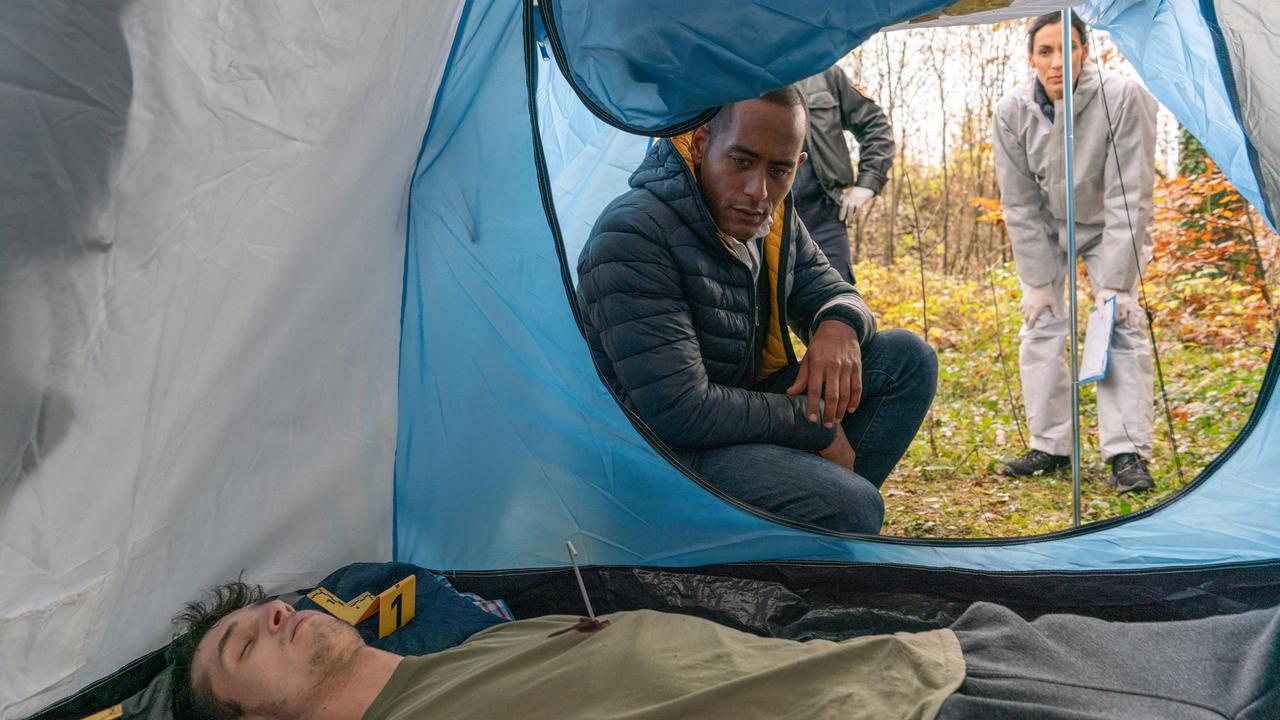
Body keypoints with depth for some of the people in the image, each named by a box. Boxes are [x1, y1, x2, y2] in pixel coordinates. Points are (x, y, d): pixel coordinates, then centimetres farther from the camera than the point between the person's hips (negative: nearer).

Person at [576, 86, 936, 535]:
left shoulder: (773, 220, 3)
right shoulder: (634, 234, -24)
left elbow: (830, 291, 16)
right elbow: (677, 413, -28)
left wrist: (838, 326, -12)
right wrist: (816, 427, -17)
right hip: (666, 451, -9)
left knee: (908, 357, 1)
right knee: (851, 510, -31)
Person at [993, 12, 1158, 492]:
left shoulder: (1123, 99, -28)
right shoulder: (1012, 112, -20)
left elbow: (1129, 198, -26)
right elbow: (1020, 205, -13)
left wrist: (1115, 282, -27)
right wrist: (1037, 280, -12)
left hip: (1110, 230, -2)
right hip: (1048, 230, 2)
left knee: (1122, 326, -13)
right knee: (1041, 326, -3)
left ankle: (1127, 453, -8)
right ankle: (1049, 446, 7)